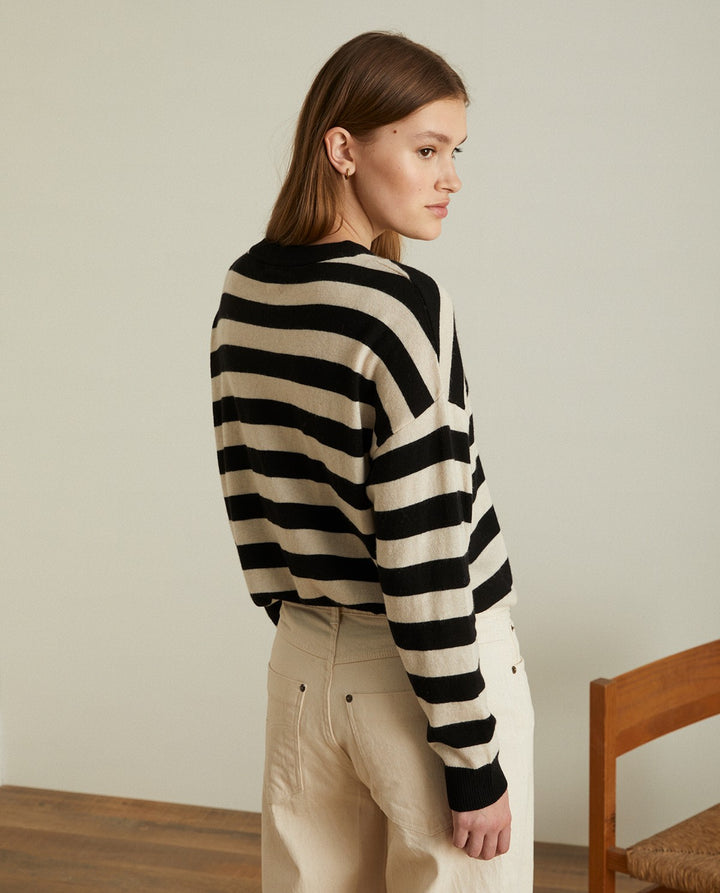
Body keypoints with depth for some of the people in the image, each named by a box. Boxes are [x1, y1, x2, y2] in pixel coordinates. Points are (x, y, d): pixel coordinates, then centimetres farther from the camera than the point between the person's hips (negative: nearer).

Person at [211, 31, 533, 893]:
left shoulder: (242, 292, 1)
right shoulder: (401, 306, -20)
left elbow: (246, 492, 8)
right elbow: (424, 557, -20)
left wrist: (300, 626, 18)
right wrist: (475, 762, -14)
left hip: (303, 664, 7)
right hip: (428, 676, -7)